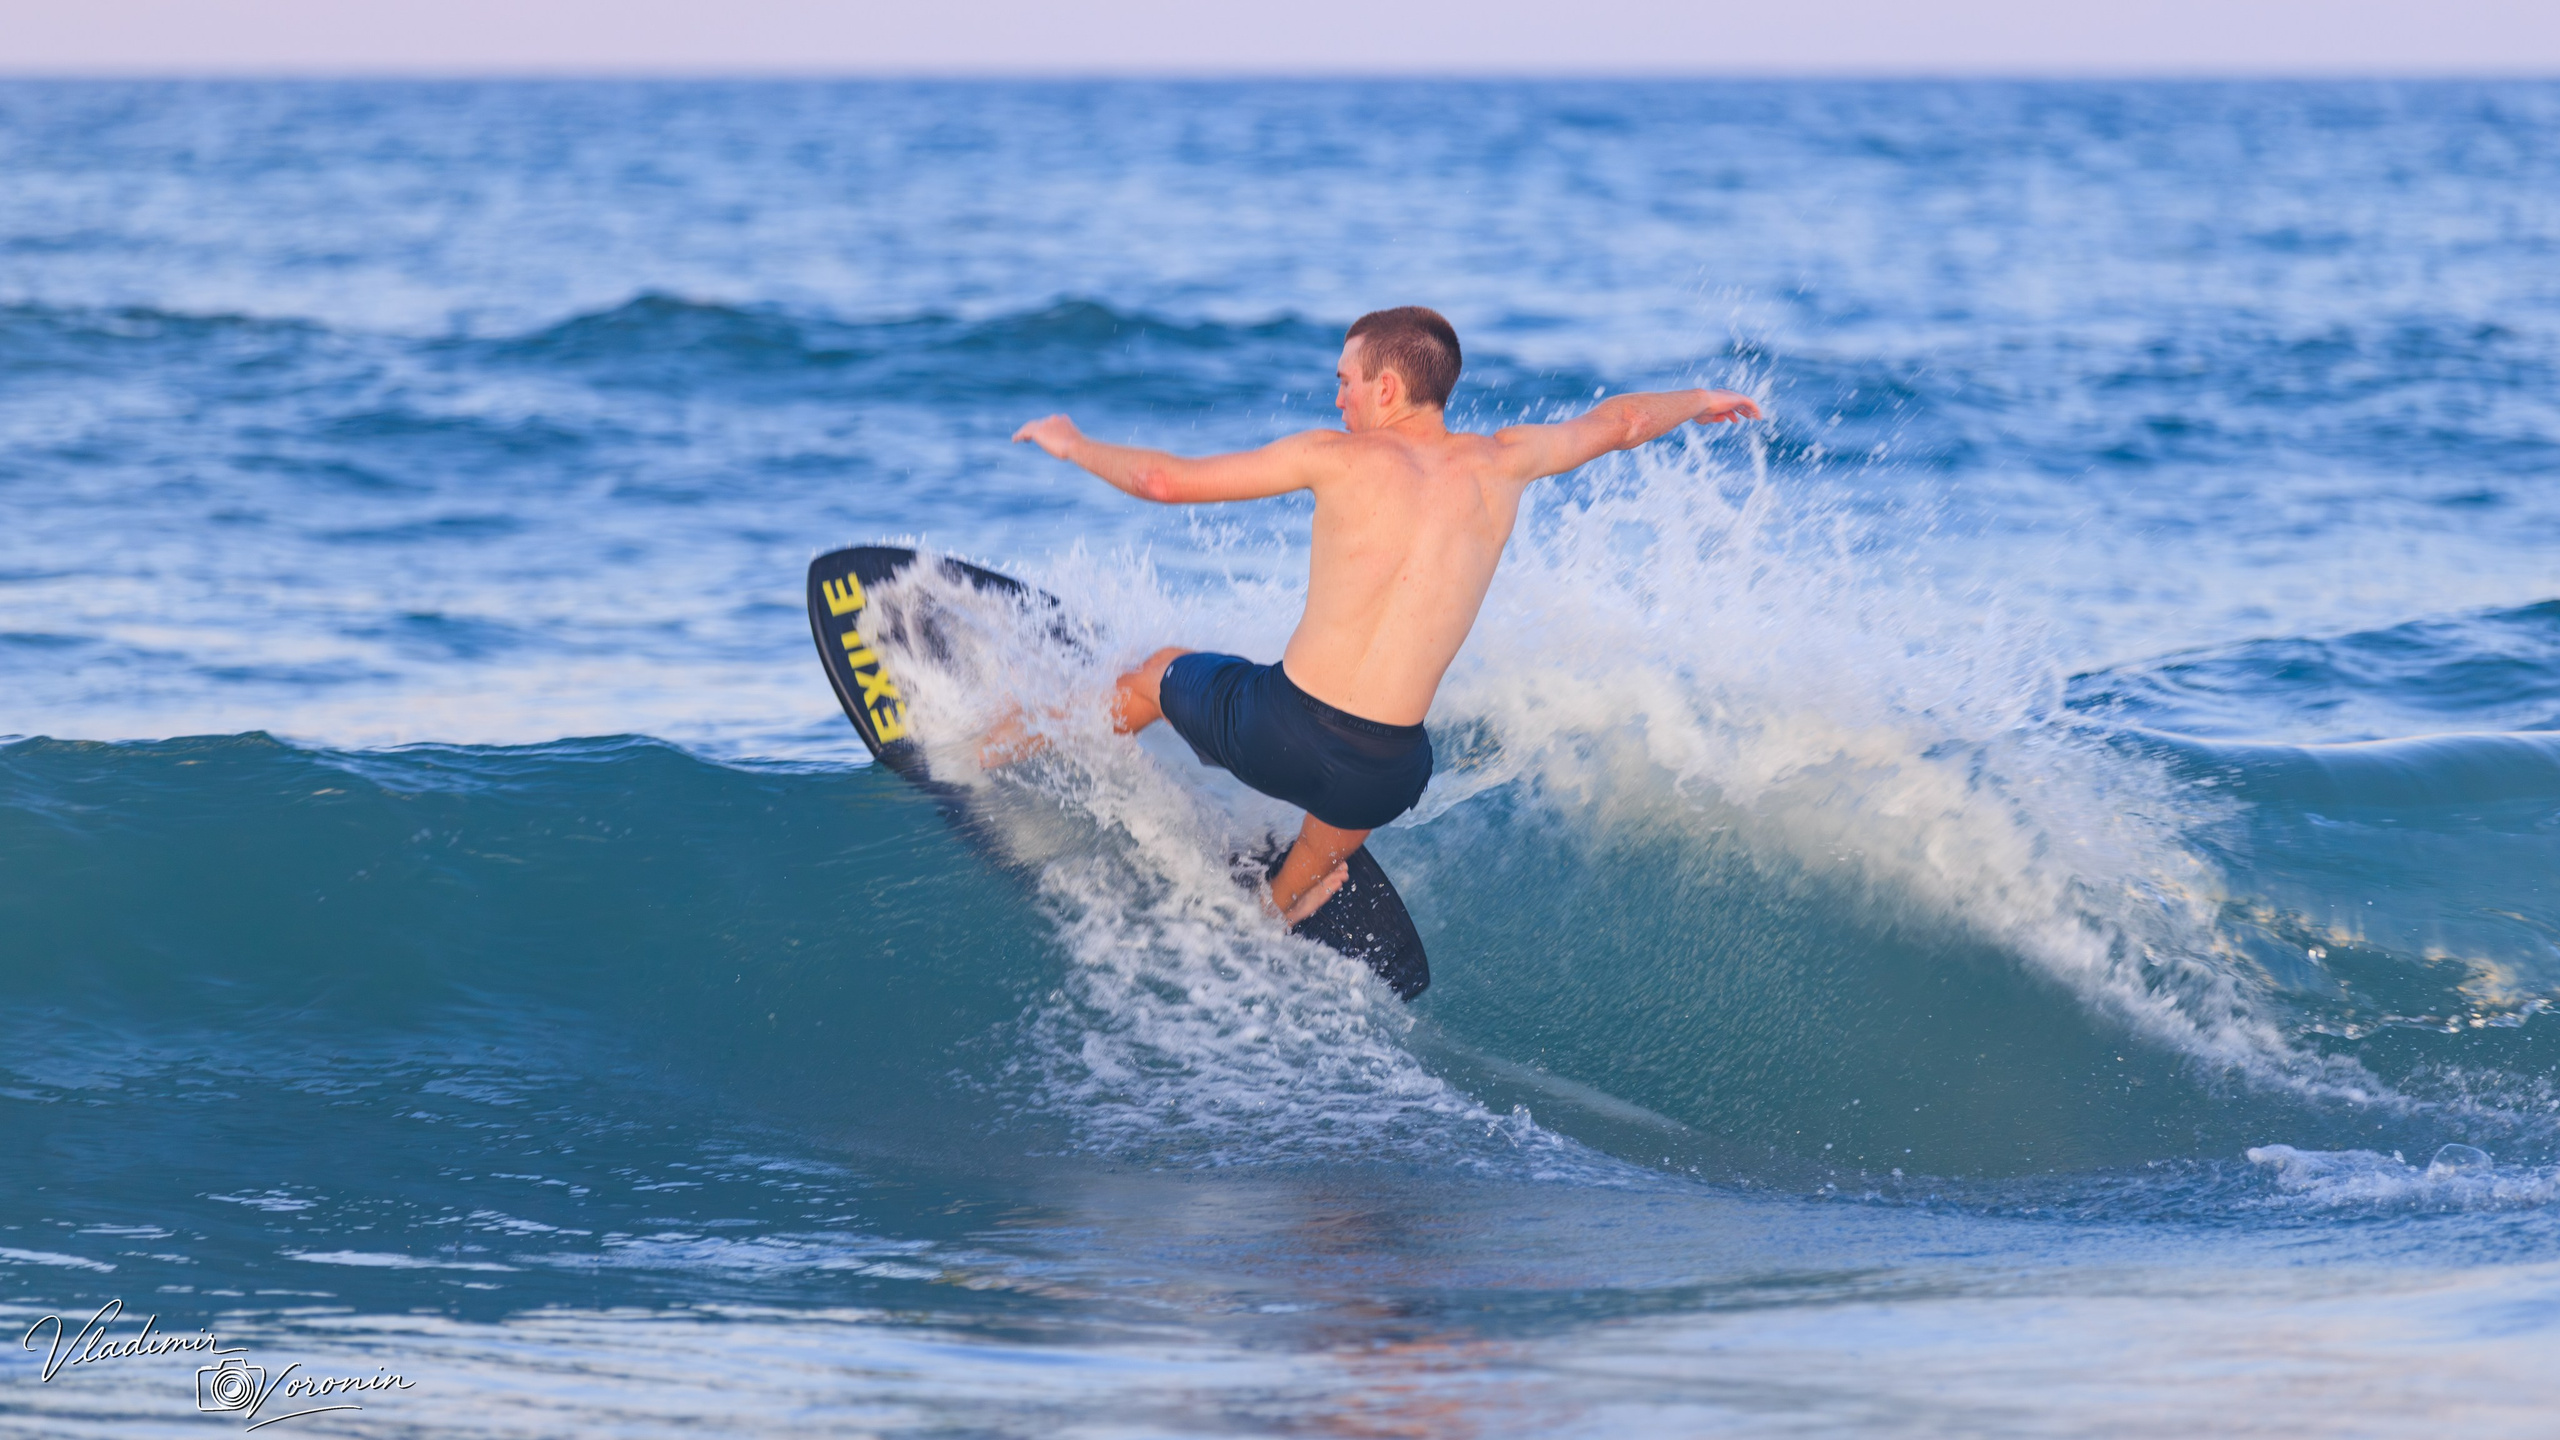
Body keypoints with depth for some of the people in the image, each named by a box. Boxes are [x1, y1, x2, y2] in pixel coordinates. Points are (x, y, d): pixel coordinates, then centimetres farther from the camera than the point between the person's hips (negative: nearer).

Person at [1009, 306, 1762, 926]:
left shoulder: (1341, 458, -6)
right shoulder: (1498, 465, 3)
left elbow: (1167, 481, -6)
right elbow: (1616, 422, 23)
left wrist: (1075, 446, 13)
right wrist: (1698, 401, 43)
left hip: (1278, 730, -1)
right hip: (1382, 772, 2)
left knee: (1158, 675, 31)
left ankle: (1008, 752, 51)